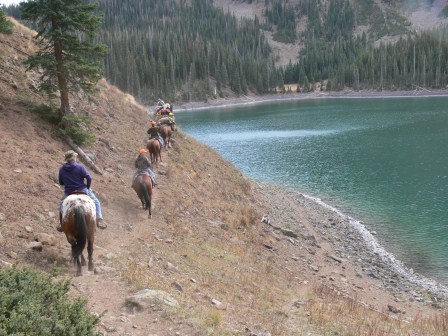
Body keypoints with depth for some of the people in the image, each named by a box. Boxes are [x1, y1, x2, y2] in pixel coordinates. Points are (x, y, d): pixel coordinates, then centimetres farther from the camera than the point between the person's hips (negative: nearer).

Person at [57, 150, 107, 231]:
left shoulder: (62, 169, -1)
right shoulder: (80, 166, -11)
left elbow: (61, 182, 9)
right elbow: (89, 178, -16)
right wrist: (88, 187, 1)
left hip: (68, 192, 3)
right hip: (82, 190, -2)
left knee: (62, 205, 30)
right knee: (96, 202, 16)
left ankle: (61, 224, 28)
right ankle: (99, 220, 2)